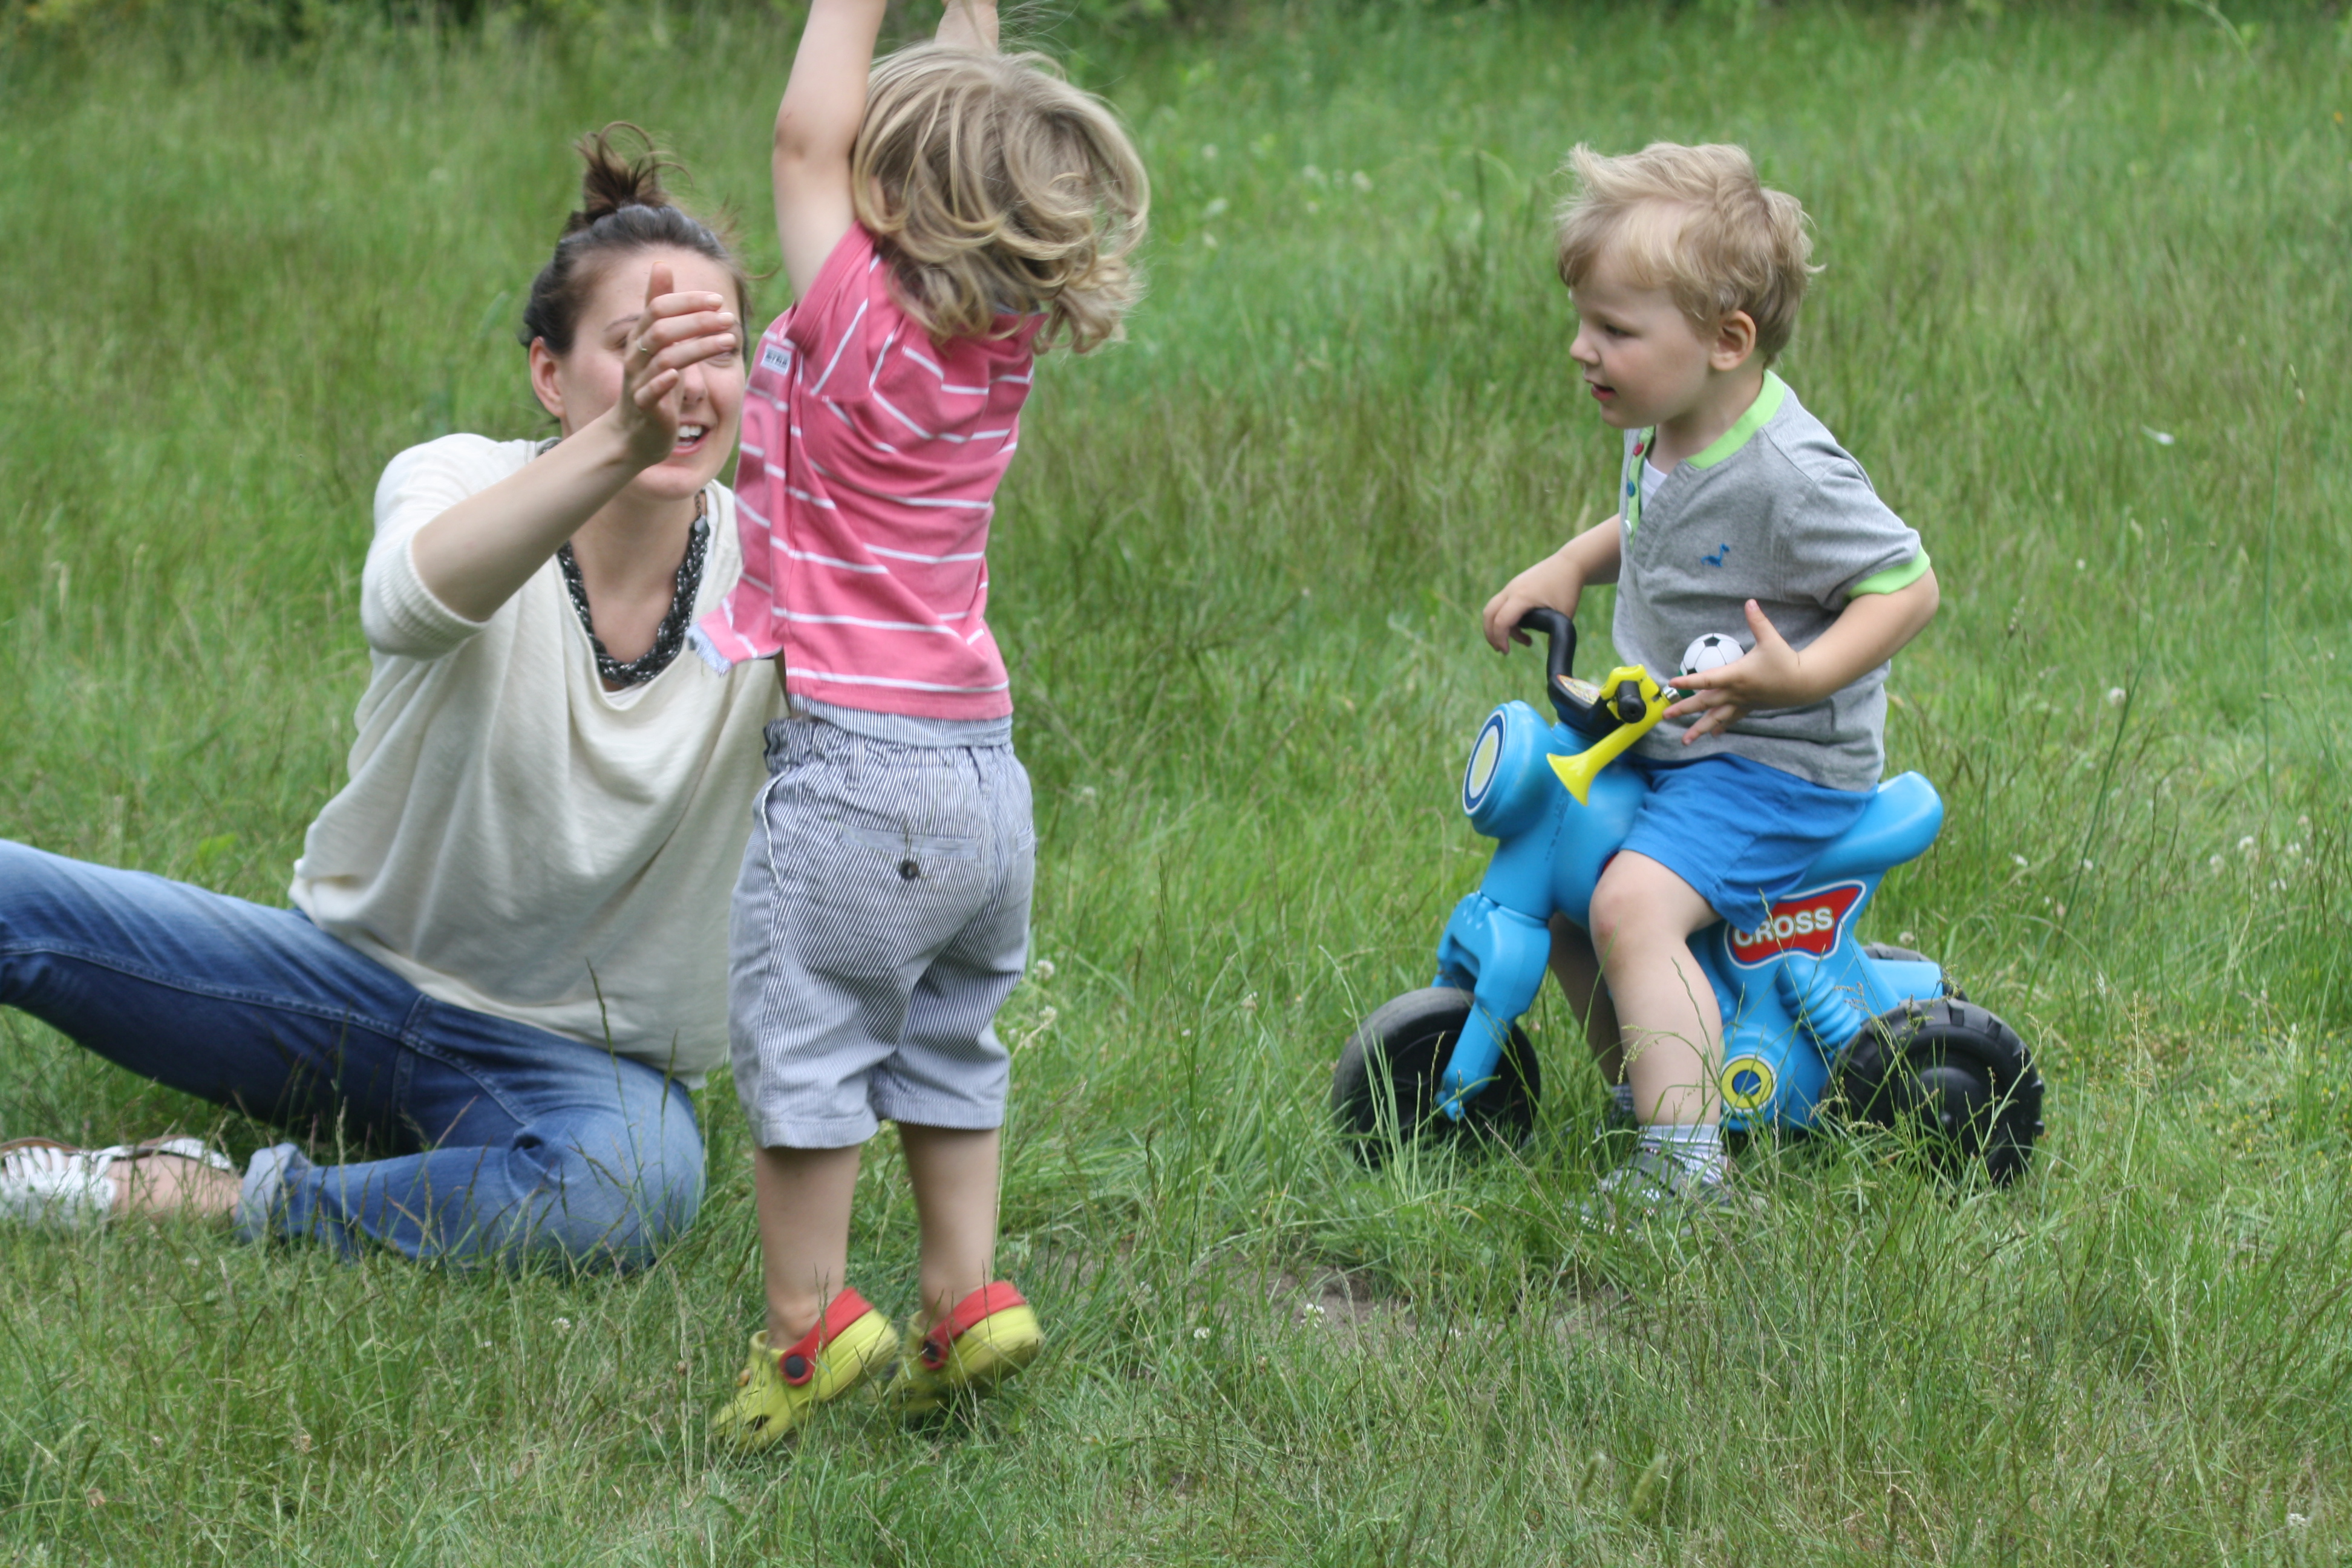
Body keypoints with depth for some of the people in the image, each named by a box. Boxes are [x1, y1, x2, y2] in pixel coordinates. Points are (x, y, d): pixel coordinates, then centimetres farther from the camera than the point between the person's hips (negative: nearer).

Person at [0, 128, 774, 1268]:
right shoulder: (459, 483, -13)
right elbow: (420, 596, -39)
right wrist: (619, 444, -59)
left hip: (581, 1059, 1)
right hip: (358, 974, 0)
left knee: (635, 1187, -38)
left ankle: (189, 1200, -21)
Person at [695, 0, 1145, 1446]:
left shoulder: (861, 326, -15)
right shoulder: (1004, 342, 3)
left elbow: (805, 136, -9)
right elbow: (978, 135, 14)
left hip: (856, 759, -7)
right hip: (990, 768, 7)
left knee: (803, 1047, 4)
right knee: (949, 1050, 18)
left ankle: (811, 1321, 9)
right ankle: (967, 1303, 19)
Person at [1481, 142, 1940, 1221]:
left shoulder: (1791, 475, -25)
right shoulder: (1665, 433, 4)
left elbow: (1907, 584, -20)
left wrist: (1801, 674, -32)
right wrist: (1567, 567, 11)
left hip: (1777, 762, -10)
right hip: (1665, 745, 10)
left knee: (1633, 901, -28)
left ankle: (1683, 1164, -29)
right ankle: (1640, 1091, 28)